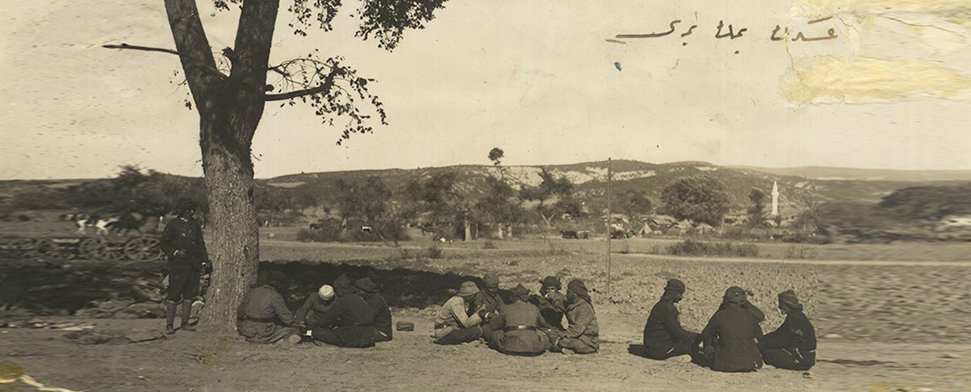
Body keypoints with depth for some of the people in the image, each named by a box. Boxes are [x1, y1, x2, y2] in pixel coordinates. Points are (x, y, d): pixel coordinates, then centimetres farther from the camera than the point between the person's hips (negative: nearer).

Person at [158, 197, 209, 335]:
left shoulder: (195, 224, 12)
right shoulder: (173, 225, -3)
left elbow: (201, 244, 17)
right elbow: (163, 243, -2)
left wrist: (203, 261, 11)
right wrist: (176, 252, -16)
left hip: (193, 266, 5)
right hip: (178, 265, -5)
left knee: (189, 295, 8)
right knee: (174, 296, -6)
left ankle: (185, 323, 15)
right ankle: (169, 325, 0)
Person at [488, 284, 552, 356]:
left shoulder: (507, 308, 6)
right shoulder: (533, 308, 10)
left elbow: (493, 325, 20)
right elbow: (542, 323, 29)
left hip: (511, 348, -2)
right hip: (532, 348, 2)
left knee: (496, 331, 23)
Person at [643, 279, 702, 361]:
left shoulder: (665, 305, 13)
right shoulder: (665, 308, -18)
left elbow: (675, 329, 15)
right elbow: (677, 332, -19)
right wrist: (697, 337, -10)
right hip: (658, 349, -10)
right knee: (691, 347, -9)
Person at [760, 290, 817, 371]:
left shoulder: (794, 318, -19)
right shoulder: (797, 315, 13)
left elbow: (781, 341, -17)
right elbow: (779, 332, 17)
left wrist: (762, 344, -9)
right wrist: (761, 339, 9)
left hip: (802, 361, -10)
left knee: (767, 352, -13)